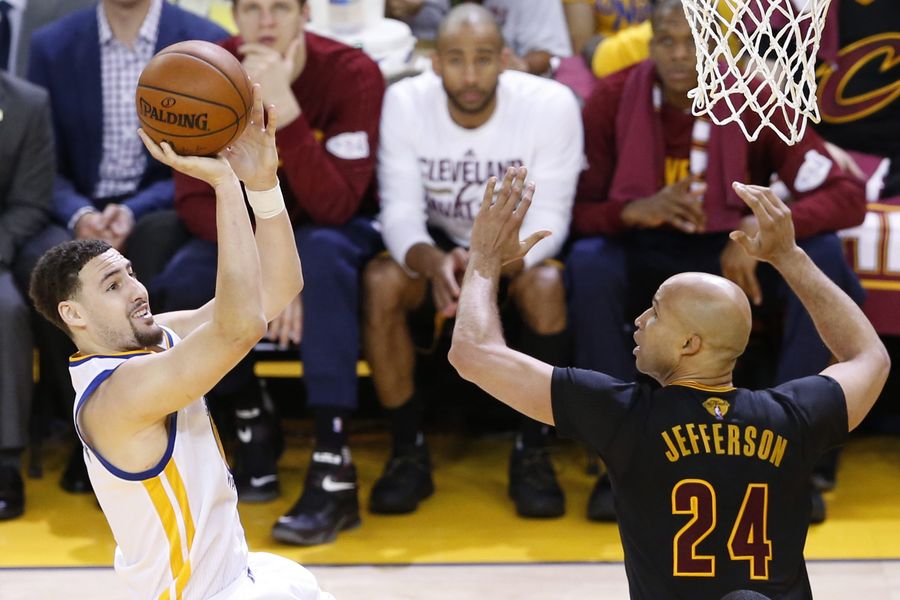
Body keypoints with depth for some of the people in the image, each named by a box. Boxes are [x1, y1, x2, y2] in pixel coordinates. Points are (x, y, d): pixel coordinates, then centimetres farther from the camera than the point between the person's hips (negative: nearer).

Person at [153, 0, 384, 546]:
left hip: (344, 230, -3)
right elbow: (195, 195, -17)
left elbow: (333, 206, -33)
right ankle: (253, 427, -2)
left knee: (323, 254, -37)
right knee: (180, 284, -27)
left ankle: (334, 469, -38)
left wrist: (284, 107, -45)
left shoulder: (352, 74, -24)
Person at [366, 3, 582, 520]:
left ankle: (533, 453, -18)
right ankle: (409, 452, -14)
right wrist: (433, 263, -44)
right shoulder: (406, 102, -17)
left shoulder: (552, 104, -22)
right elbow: (400, 210, -20)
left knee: (546, 283, -35)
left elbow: (549, 219, -23)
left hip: (520, 249, -2)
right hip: (438, 247, 2)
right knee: (380, 280, -29)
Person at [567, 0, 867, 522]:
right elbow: (576, 209, -11)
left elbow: (847, 195, -18)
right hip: (646, 256, 0)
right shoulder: (613, 99, -12)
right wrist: (634, 211, -33)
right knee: (589, 264, -33)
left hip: (735, 253, 0)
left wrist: (762, 228, -34)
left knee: (823, 258, -28)